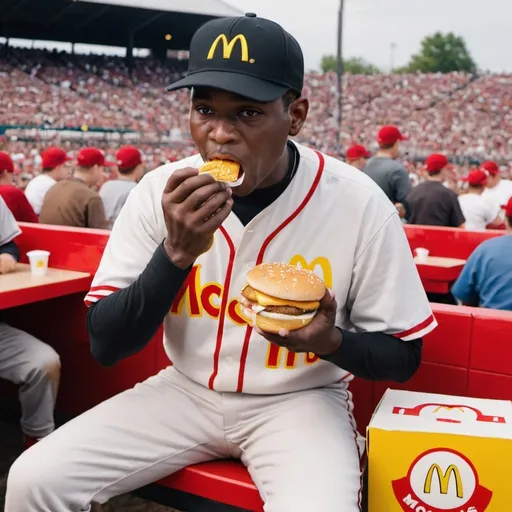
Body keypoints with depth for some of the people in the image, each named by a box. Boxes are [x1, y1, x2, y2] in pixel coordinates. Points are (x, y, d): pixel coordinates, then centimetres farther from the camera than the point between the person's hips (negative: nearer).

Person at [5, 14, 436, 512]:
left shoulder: (358, 203, -16)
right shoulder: (160, 191, -10)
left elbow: (403, 356, -6)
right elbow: (105, 346, -11)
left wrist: (330, 341, -27)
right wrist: (177, 251, -26)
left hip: (299, 399, -2)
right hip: (186, 389, 3)